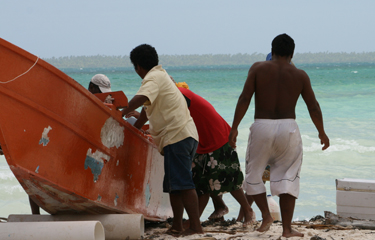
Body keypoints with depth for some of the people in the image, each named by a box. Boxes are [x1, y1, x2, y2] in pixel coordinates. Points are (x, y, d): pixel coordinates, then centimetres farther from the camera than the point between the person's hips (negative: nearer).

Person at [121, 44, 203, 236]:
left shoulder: (153, 78, -7)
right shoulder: (160, 75, 25)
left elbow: (140, 98, -27)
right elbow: (147, 109, 31)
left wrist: (120, 116, -23)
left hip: (177, 135, -11)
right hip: (184, 135, 11)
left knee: (182, 183, -13)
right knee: (173, 184, 13)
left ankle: (196, 226, -17)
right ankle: (177, 226, 16)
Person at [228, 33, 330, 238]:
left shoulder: (258, 68, 0)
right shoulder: (300, 75, 3)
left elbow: (244, 99, -7)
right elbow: (313, 107, 4)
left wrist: (234, 127, -2)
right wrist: (322, 133, 18)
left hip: (262, 127, -1)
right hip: (288, 128, 1)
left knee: (253, 174, 18)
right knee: (288, 178, 8)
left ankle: (266, 215, 6)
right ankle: (287, 228, 5)